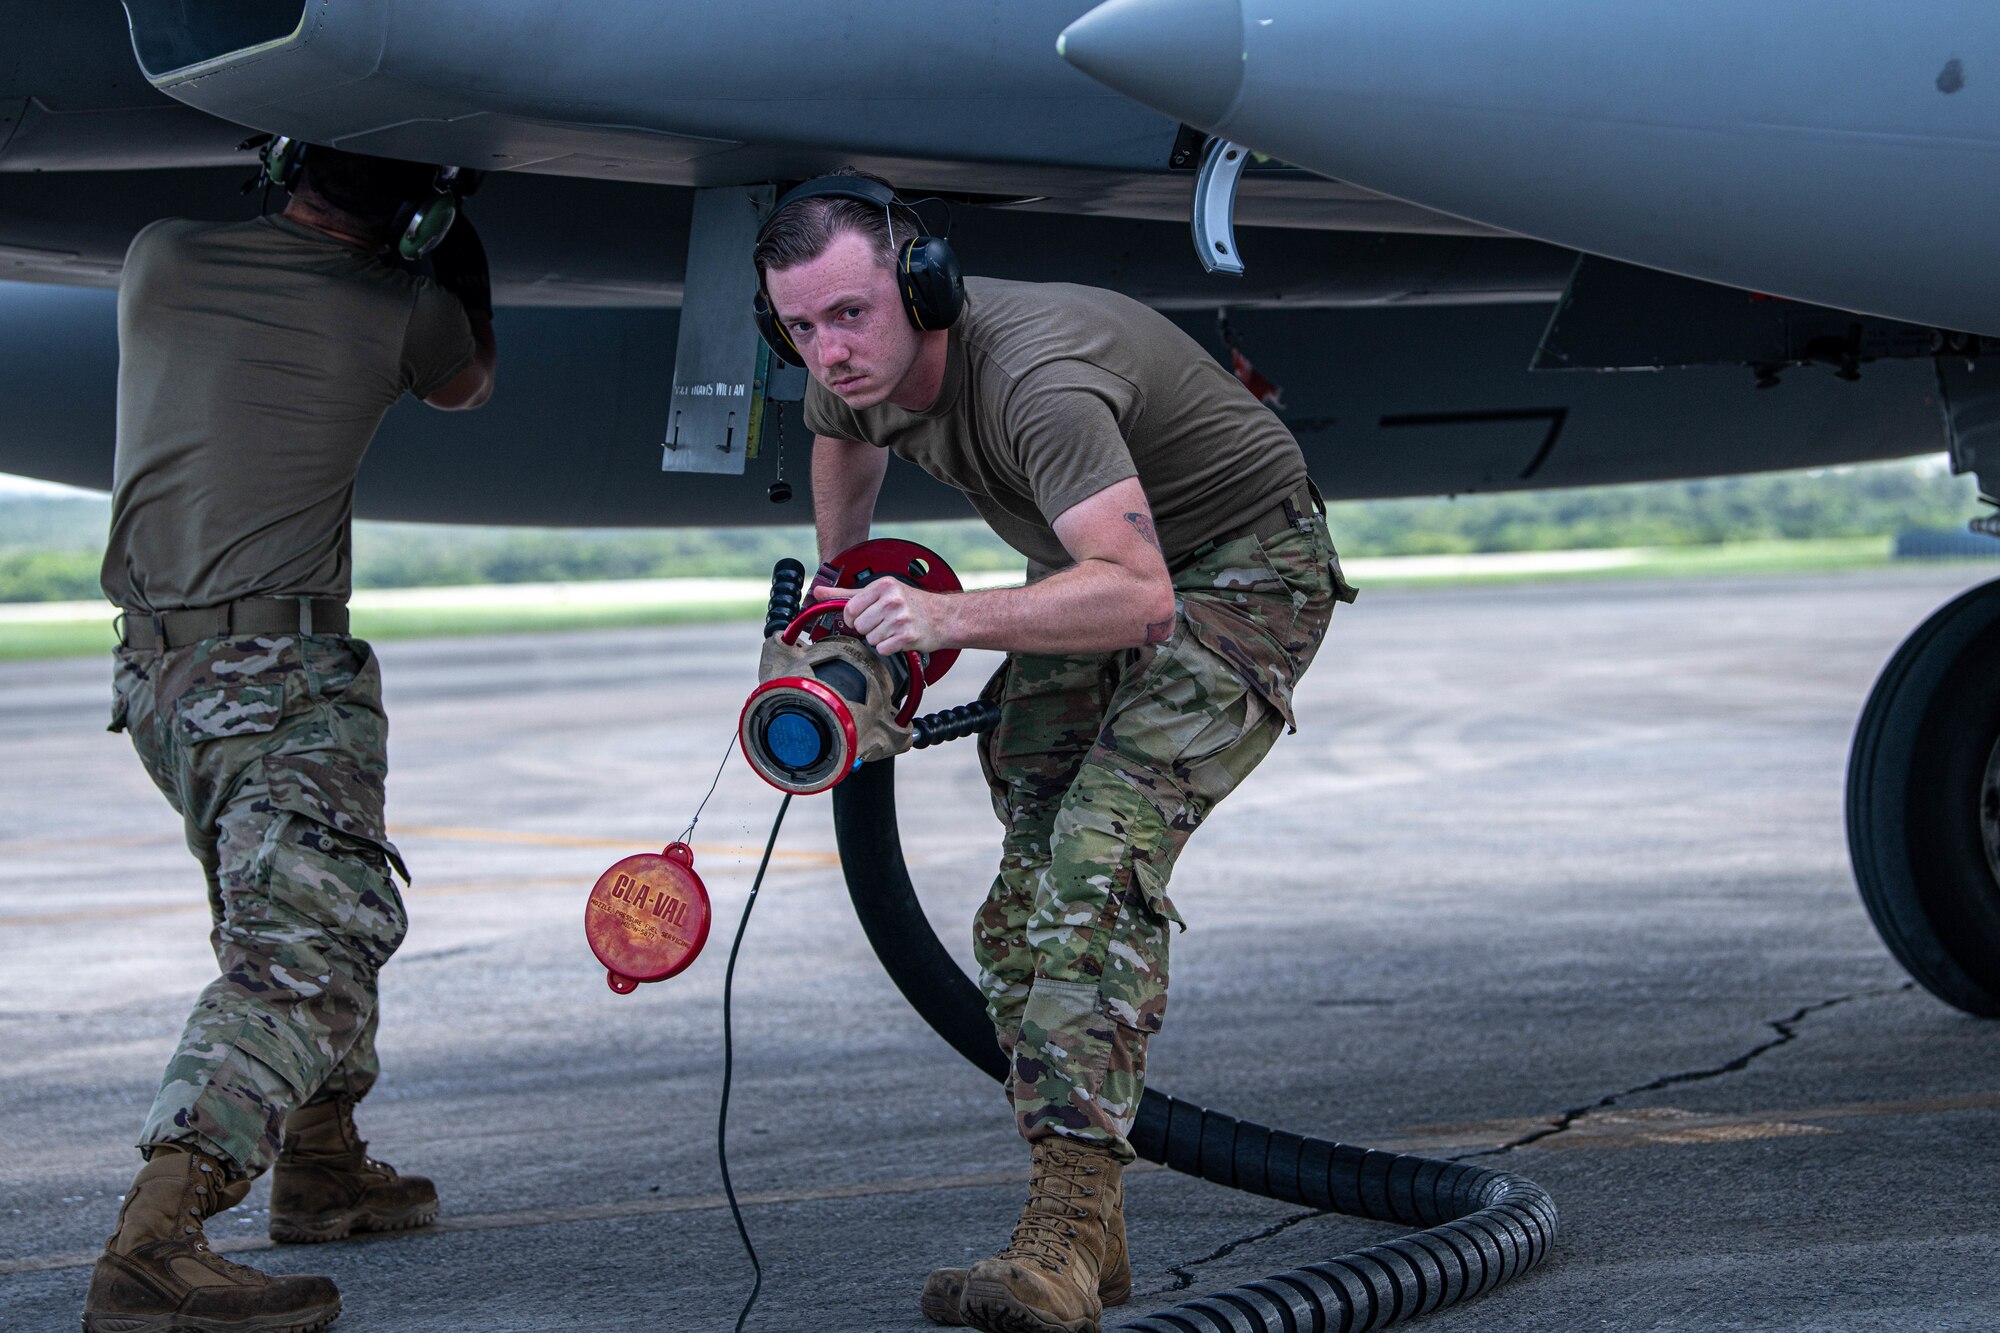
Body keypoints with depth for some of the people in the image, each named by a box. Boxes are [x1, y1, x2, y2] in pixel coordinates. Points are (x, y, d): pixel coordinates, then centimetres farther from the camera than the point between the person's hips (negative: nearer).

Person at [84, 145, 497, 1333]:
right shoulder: (395, 310, -5)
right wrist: (460, 245, 35)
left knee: (309, 902, 26)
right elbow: (467, 384, 21)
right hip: (280, 677, -7)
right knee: (309, 944, -14)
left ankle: (323, 1165, 38)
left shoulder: (161, 257, 5)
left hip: (153, 670, 7)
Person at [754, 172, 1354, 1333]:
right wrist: (846, 598, 19)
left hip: (1242, 568, -9)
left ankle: (1064, 1237, -32)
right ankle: (1087, 1236, 5)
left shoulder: (1034, 377, -36)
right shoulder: (859, 372, -10)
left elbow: (1136, 590, -45)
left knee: (1097, 866, -26)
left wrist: (952, 616, -53)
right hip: (1098, 564, 9)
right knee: (1023, 899, -1)